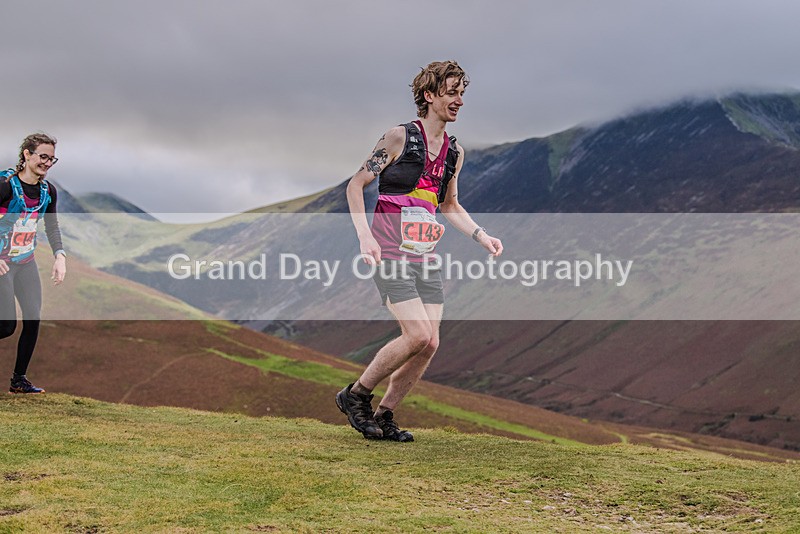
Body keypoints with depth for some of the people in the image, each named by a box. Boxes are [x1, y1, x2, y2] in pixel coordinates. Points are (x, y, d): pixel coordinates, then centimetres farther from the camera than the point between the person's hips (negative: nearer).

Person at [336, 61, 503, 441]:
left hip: (425, 258, 7)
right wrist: (364, 235, -17)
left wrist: (481, 236, 14)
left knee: (430, 344, -2)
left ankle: (384, 416, 13)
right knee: (418, 335, -17)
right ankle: (355, 395, 2)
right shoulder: (400, 137, -7)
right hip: (389, 254, -7)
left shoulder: (454, 152, 13)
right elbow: (355, 185, -5)